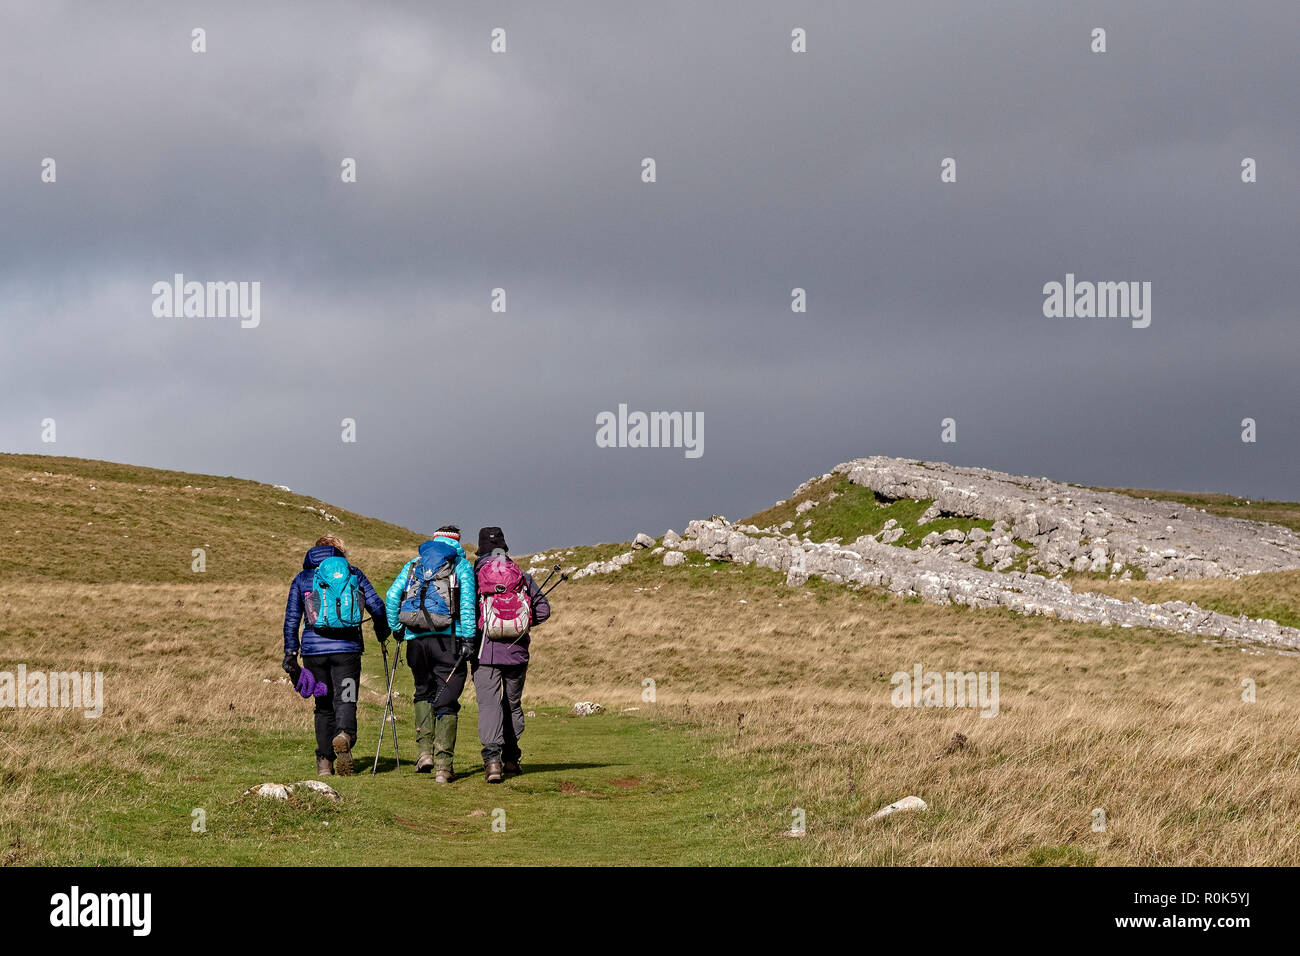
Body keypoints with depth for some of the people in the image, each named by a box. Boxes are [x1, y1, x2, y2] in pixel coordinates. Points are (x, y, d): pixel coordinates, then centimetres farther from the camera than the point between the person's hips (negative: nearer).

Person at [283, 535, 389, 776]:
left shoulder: (302, 578, 11)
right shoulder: (353, 573, 8)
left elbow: (291, 618, 7)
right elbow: (376, 606, 1)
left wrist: (290, 654, 10)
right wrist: (382, 633, 18)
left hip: (314, 649, 1)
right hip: (347, 648, -1)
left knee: (324, 705, 13)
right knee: (345, 700, -1)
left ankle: (325, 761, 9)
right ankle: (345, 734, -33)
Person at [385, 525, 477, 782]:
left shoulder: (414, 564, 17)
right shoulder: (461, 565, 8)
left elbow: (391, 596, 6)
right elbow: (467, 602, -5)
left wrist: (395, 628, 14)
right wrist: (468, 638, -7)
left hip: (416, 637, 3)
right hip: (448, 637, -3)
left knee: (424, 692, 23)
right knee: (446, 701, 1)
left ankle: (425, 750, 8)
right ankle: (443, 765, -6)